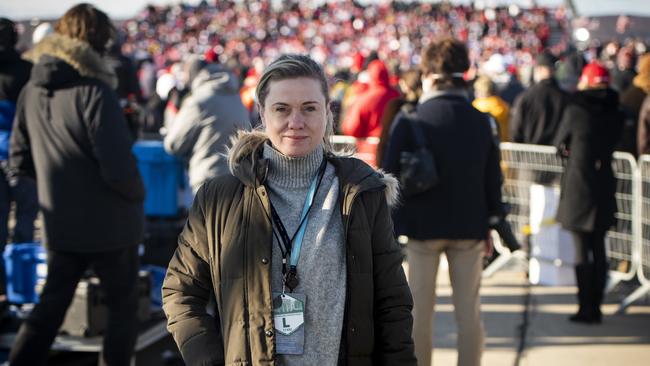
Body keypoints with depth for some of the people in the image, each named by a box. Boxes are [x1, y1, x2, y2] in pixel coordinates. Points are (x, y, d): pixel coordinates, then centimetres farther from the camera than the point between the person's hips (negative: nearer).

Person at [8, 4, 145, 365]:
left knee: (50, 306, 16)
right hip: (110, 226, -6)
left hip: (59, 226, 6)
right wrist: (138, 193, -5)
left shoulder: (31, 92, 1)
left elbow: (19, 163, 9)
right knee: (122, 307, 13)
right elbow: (118, 169, -25)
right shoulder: (94, 92, -21)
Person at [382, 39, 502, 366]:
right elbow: (493, 179, 5)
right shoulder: (481, 121, 2)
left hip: (423, 225, -2)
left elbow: (390, 177, -8)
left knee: (420, 310, 7)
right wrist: (490, 223, 15)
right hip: (469, 226, 3)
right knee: (468, 311, 9)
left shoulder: (411, 121, -8)